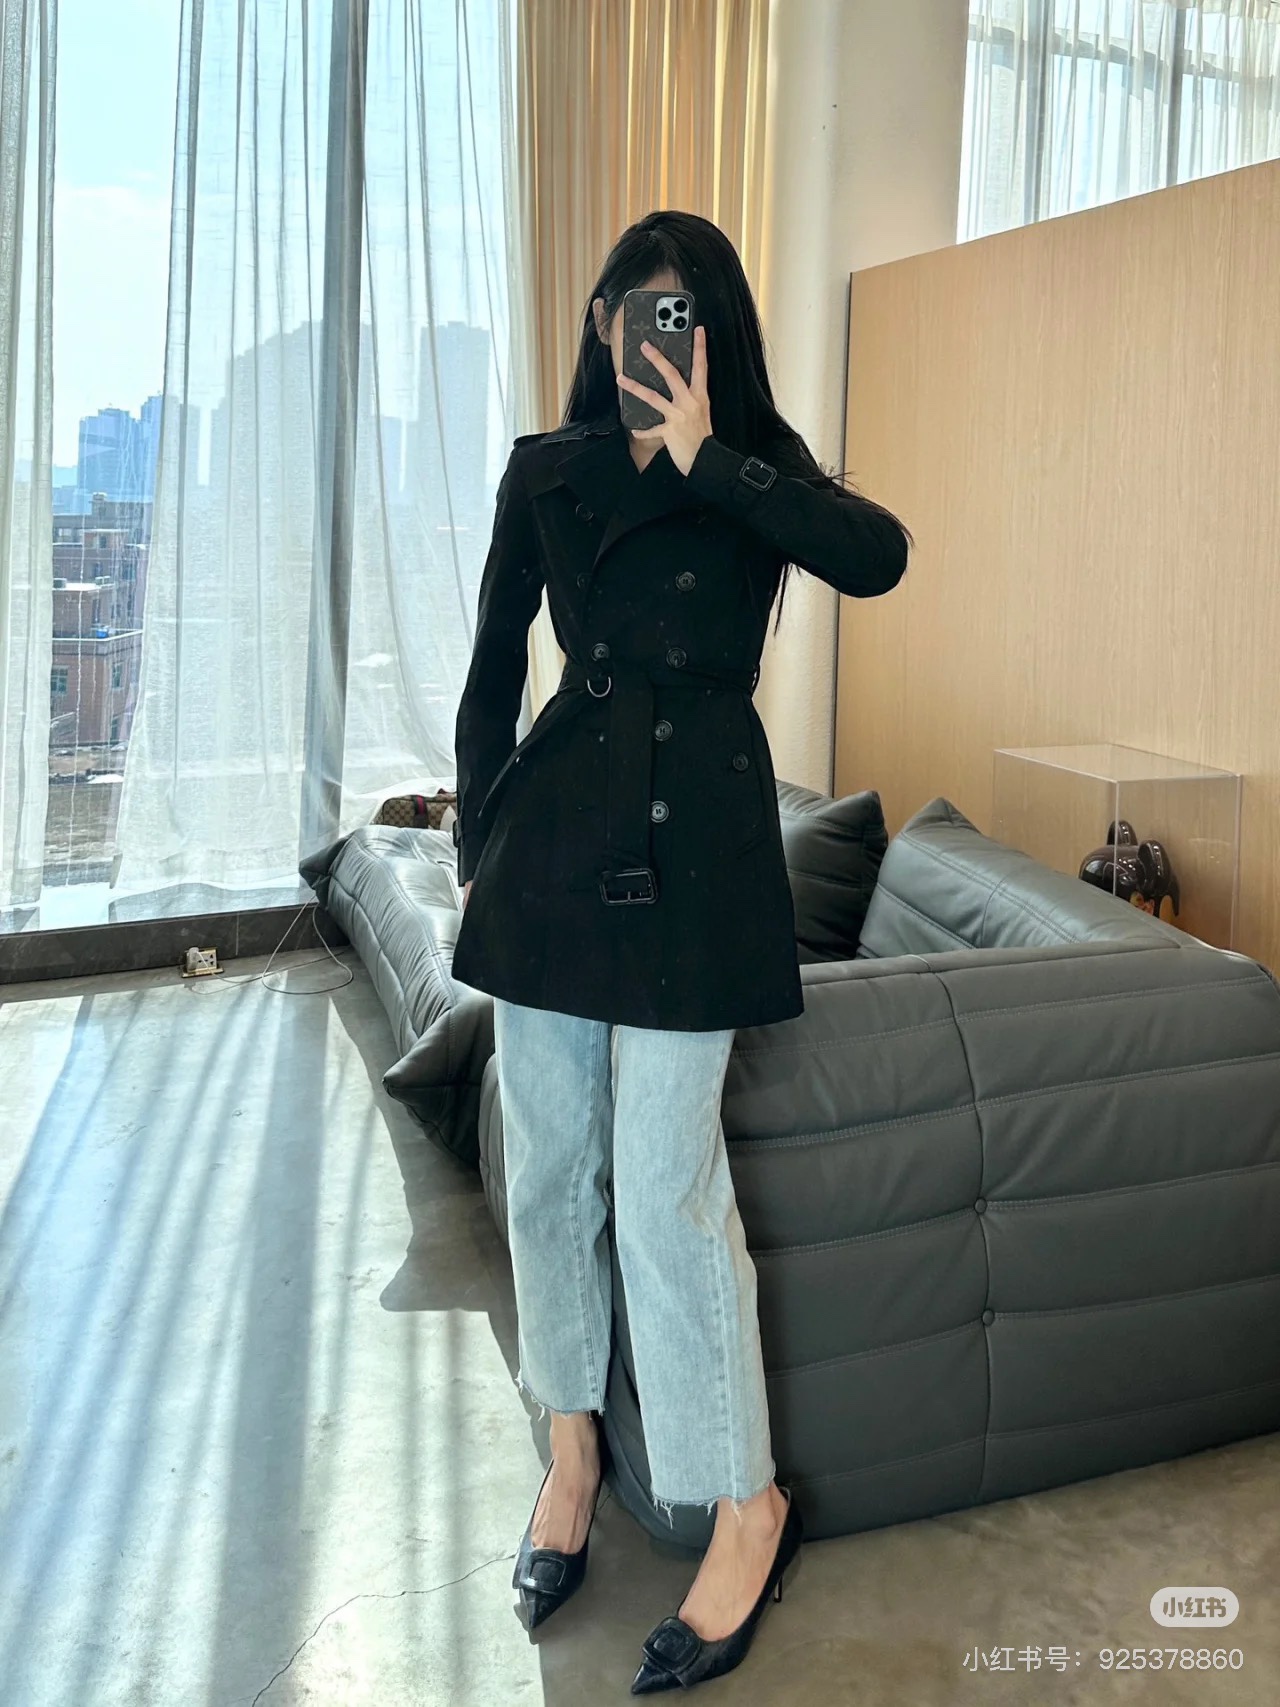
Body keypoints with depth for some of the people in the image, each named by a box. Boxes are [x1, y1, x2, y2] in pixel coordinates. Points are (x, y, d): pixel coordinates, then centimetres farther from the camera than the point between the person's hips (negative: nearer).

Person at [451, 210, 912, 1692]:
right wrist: (477, 848, 10)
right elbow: (492, 673, 12)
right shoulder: (548, 472, 9)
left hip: (693, 840, -3)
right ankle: (573, 1442, 31)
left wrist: (701, 452, -17)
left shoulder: (759, 469, 4)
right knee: (550, 1157, 10)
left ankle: (747, 1506, 12)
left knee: (666, 1183, -5)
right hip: (555, 827, 3)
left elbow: (876, 557, -18)